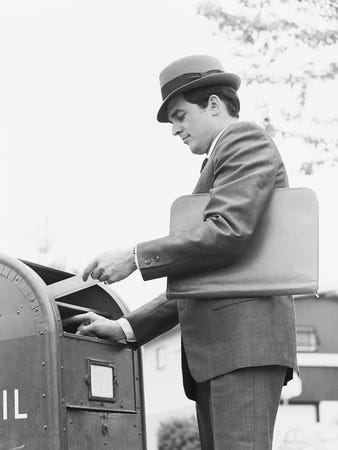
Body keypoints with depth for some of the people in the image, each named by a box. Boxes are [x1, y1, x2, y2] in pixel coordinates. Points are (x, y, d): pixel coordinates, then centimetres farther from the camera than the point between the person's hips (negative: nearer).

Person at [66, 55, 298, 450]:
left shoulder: (246, 140, 4)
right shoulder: (218, 170, 32)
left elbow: (227, 232, -14)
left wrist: (135, 257, -9)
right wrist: (126, 329, 18)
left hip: (245, 334, -9)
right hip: (212, 351, 9)